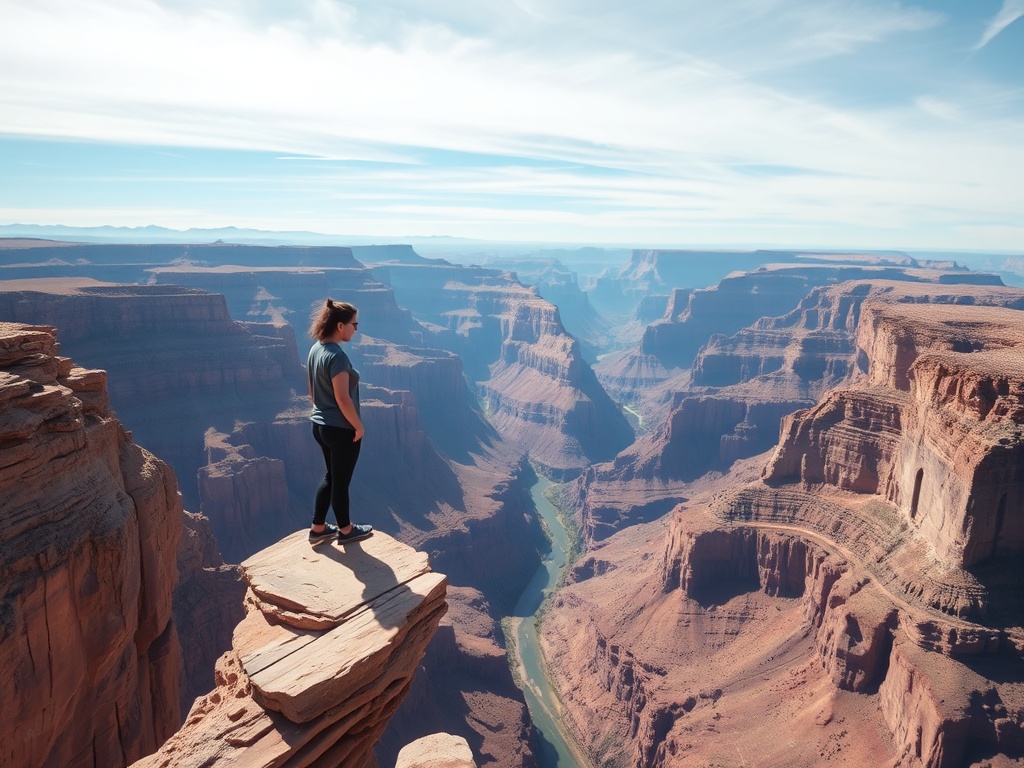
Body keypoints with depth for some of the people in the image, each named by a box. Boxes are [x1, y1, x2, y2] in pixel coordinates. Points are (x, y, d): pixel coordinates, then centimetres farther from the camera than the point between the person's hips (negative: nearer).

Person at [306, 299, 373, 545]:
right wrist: (358, 426, -14)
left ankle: (318, 528, 30)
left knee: (331, 476, 22)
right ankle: (345, 530, 27)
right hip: (341, 429, -9)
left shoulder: (315, 349, 4)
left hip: (320, 426, 9)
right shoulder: (337, 356, -24)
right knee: (341, 480, 8)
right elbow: (342, 398, -25)